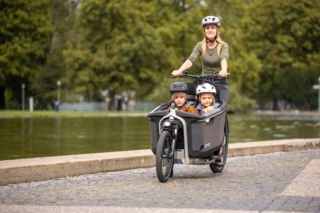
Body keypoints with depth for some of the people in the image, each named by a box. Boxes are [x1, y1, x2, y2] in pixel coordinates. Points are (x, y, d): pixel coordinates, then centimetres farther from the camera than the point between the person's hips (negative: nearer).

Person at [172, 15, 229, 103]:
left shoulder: (223, 46, -3)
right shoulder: (200, 46, 1)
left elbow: (224, 59, -23)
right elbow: (191, 59, -15)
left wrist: (224, 70, -46)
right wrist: (179, 70, -35)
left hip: (220, 84, -1)